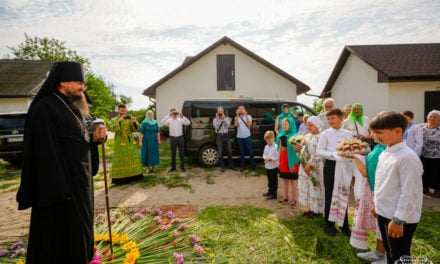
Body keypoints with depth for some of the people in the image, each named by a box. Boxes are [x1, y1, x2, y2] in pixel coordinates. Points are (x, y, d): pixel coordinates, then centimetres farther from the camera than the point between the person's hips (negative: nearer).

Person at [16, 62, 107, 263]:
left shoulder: (72, 107, 12)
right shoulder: (45, 107, -15)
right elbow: (46, 151, -21)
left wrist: (94, 137, -4)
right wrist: (59, 189, -22)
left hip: (79, 179, 9)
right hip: (60, 182, -9)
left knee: (80, 227, 19)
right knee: (62, 231, 4)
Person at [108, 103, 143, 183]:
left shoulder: (130, 119, 8)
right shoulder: (114, 120, 3)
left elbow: (136, 129, -1)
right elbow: (110, 128, -15)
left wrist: (134, 122, -20)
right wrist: (119, 121, -24)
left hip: (130, 142, 3)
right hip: (120, 142, -3)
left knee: (133, 158, 6)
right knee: (120, 159, -2)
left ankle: (134, 175, 16)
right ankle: (120, 178, 3)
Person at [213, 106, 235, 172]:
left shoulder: (227, 118, 9)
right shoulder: (215, 119, 6)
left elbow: (228, 125, -8)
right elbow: (215, 127, -11)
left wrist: (224, 118, -10)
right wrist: (217, 119, -11)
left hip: (226, 135, 1)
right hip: (219, 136, -1)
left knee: (229, 151, 3)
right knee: (220, 152, -1)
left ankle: (231, 165, 16)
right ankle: (222, 166, 9)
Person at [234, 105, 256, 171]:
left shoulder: (248, 116, 5)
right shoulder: (237, 117, 6)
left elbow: (249, 124, -13)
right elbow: (235, 124, -13)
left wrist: (245, 115, -16)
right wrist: (237, 115, -14)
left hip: (247, 137, -1)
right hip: (239, 137, 1)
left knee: (250, 152, 0)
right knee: (242, 152, 8)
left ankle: (253, 166, 10)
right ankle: (243, 166, 17)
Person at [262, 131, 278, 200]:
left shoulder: (276, 147, -16)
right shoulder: (266, 146, 8)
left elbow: (277, 157, -18)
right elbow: (264, 154, 13)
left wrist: (270, 159, -22)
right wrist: (265, 158, -8)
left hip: (274, 167, -7)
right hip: (267, 166, 7)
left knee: (274, 181, 4)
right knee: (269, 180, 20)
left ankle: (273, 194, 12)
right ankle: (270, 191, 33)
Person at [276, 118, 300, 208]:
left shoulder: (294, 136, -14)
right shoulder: (281, 135, 6)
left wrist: (293, 163, -15)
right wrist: (279, 160, 12)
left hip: (292, 160, -6)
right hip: (283, 159, 6)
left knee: (293, 180, 5)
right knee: (285, 179, 15)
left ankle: (294, 200, 14)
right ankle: (285, 197, 27)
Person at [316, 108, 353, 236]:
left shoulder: (349, 134, 4)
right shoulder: (325, 133, -3)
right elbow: (319, 151, -7)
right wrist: (332, 154, -19)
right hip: (330, 165, -2)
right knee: (329, 195, 6)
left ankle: (344, 225, 27)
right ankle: (329, 225, 21)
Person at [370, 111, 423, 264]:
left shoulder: (407, 157, -23)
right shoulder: (384, 154, 4)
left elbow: (409, 193, -23)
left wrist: (398, 220, -20)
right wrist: (377, 204, 19)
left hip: (399, 219, -8)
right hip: (384, 214, 8)